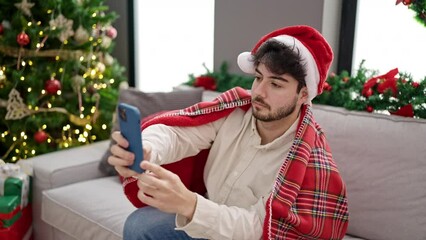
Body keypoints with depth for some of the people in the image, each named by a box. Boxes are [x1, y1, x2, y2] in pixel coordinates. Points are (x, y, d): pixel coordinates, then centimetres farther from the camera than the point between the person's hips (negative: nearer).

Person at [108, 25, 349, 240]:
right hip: (206, 217, 4)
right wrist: (145, 149, -49)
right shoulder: (236, 109, -15)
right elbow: (177, 131, -24)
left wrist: (188, 204, -49)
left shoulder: (311, 162, -27)